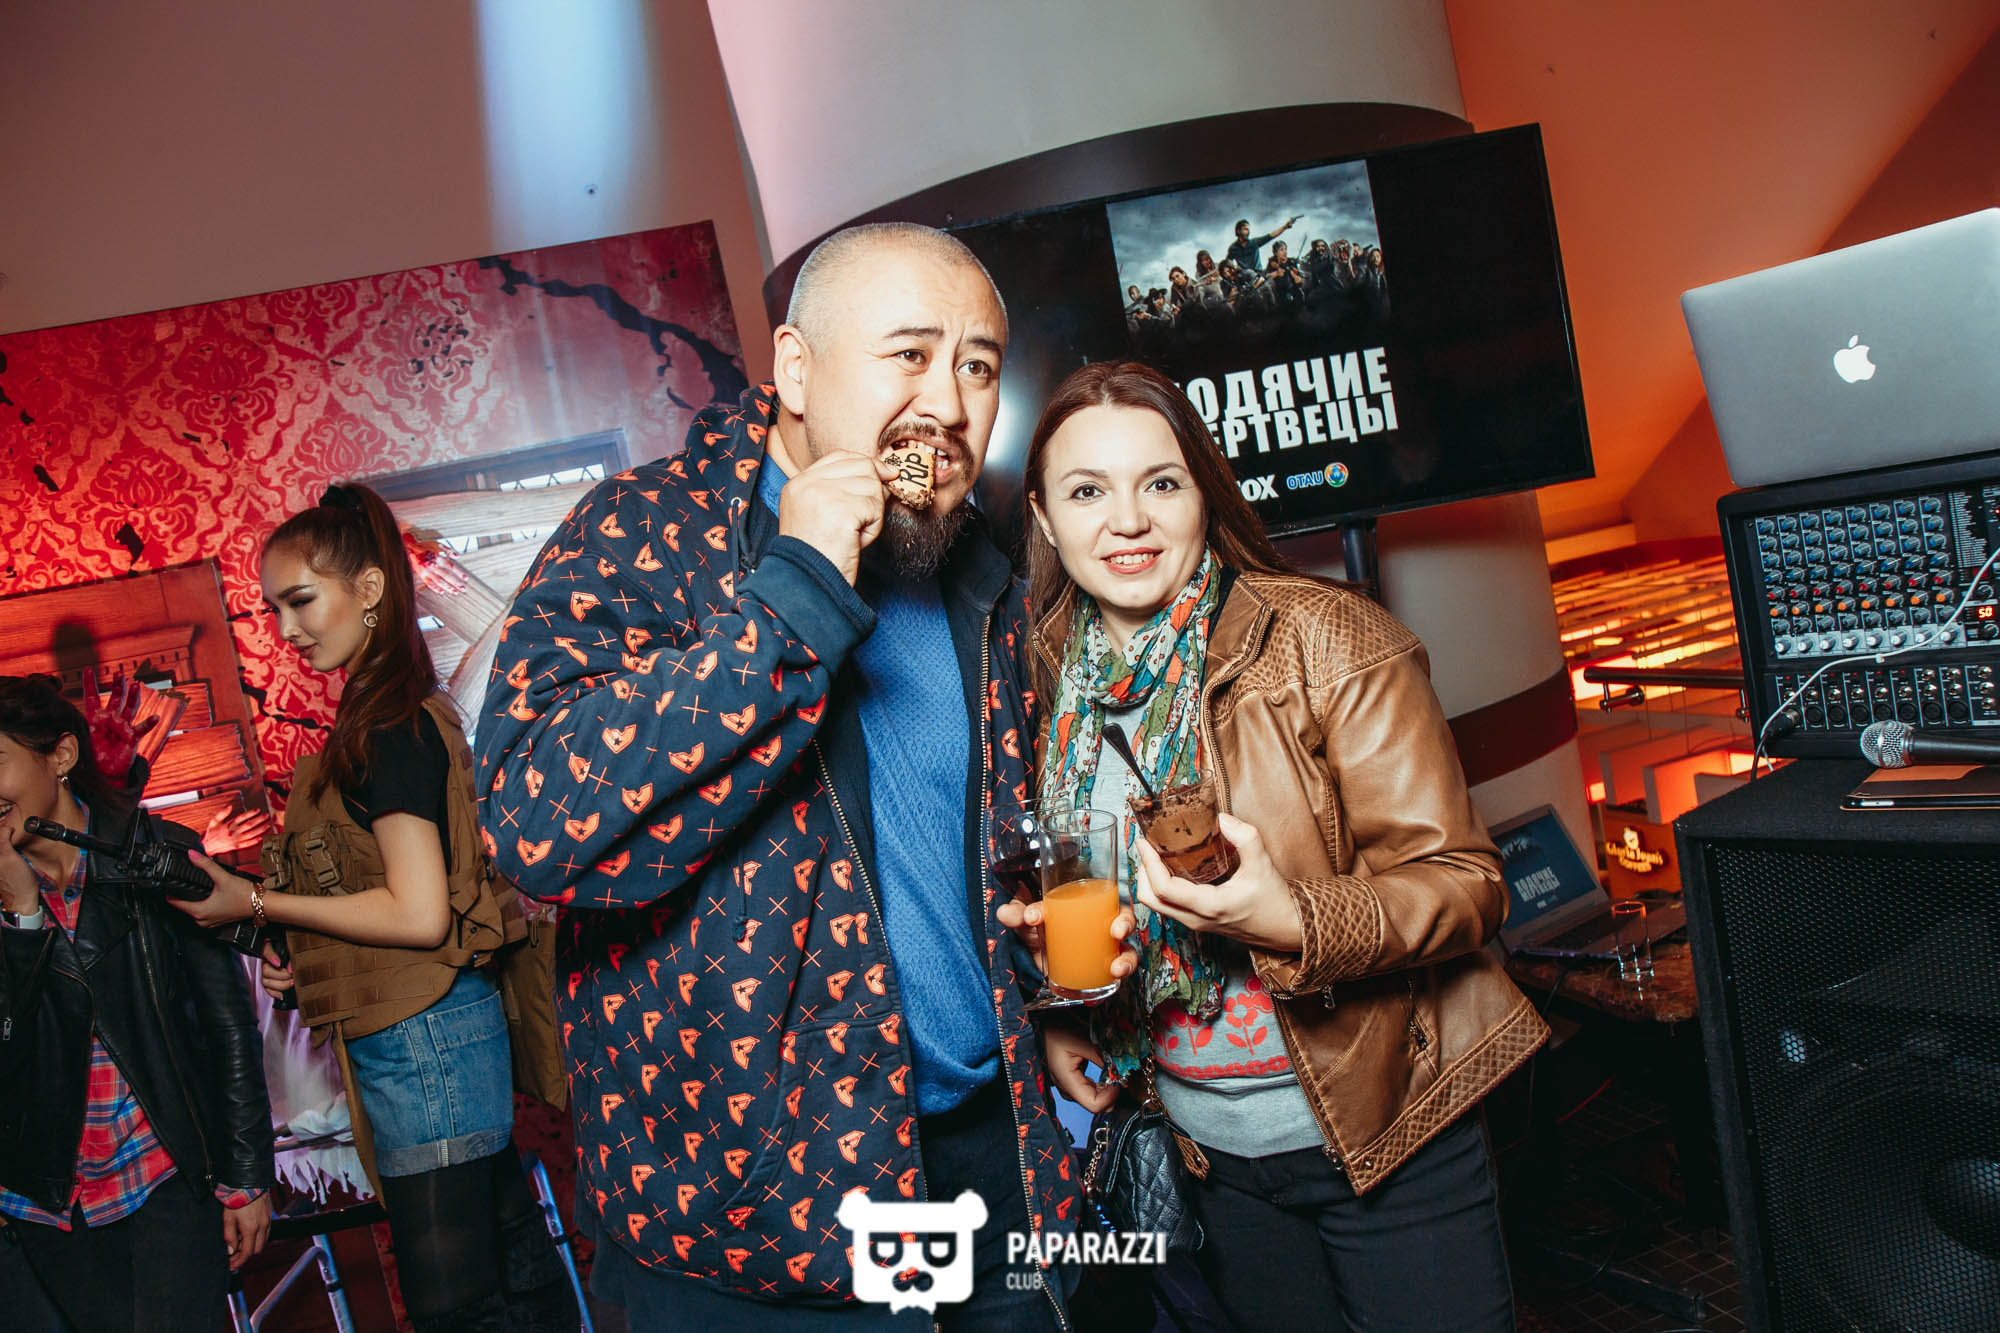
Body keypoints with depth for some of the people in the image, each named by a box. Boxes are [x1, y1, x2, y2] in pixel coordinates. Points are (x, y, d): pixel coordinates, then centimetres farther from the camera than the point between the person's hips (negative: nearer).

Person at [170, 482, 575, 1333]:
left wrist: (258, 904, -10)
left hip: (422, 1040, -10)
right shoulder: (404, 712, 14)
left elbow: (418, 913, -19)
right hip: (442, 1028, 10)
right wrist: (304, 955, 9)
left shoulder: (389, 727, -15)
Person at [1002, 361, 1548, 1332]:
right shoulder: (1046, 683, -2)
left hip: (1381, 1140, -4)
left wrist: (1297, 925, -34)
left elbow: (1463, 880, -17)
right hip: (1212, 1153, 4)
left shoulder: (1327, 641, -15)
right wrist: (1055, 1013, -2)